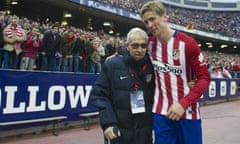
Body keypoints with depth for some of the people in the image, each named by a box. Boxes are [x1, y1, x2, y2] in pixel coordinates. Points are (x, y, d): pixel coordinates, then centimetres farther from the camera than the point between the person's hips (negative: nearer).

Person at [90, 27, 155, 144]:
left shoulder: (152, 67, 1)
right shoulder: (112, 65, -5)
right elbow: (99, 94, -4)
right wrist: (108, 122, -13)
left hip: (146, 131, 2)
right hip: (120, 132, -2)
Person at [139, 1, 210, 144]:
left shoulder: (187, 43, -11)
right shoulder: (149, 44, 2)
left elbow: (204, 78, -10)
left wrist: (183, 104, -19)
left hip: (187, 111, -3)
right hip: (160, 112, 3)